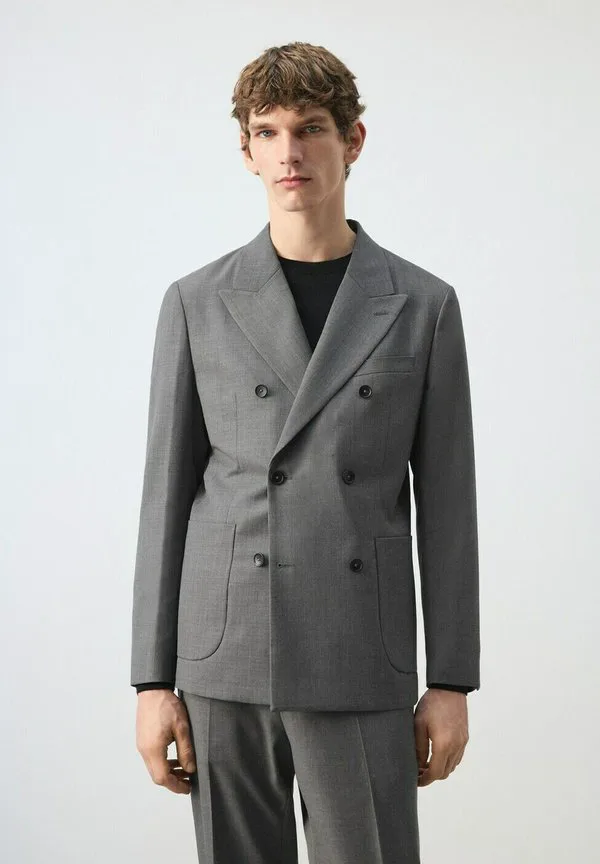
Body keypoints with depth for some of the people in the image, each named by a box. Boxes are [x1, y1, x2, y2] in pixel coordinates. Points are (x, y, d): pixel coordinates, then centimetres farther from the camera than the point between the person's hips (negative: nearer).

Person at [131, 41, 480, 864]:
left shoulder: (423, 305, 4)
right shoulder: (198, 303, 5)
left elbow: (446, 501, 4)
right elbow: (168, 491, 5)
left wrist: (451, 681, 2)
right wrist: (152, 679, 2)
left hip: (362, 664, 0)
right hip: (225, 657, 1)